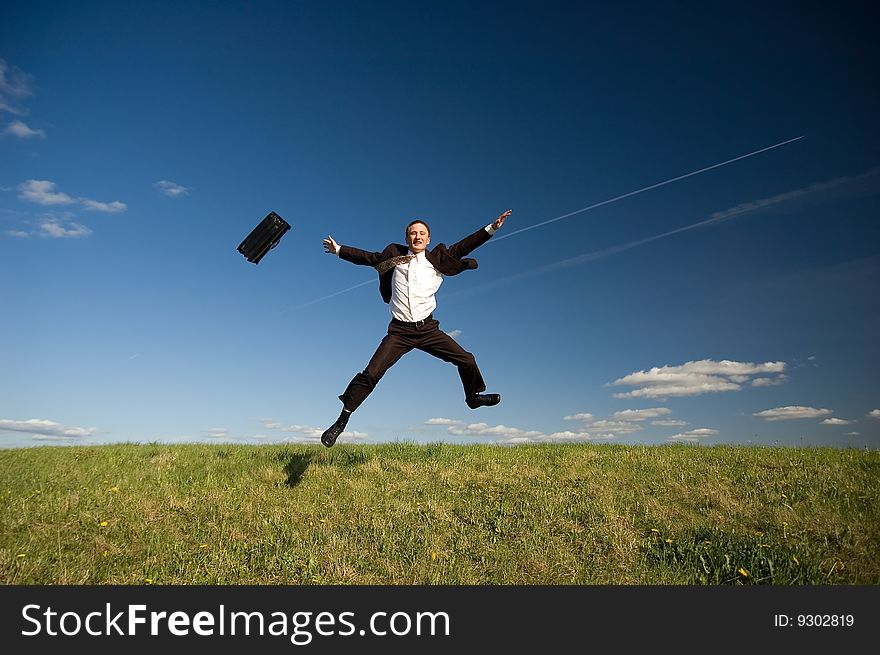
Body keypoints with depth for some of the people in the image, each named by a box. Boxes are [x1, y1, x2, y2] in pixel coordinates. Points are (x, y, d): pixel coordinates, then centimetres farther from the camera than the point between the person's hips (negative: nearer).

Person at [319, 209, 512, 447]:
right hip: (400, 331, -1)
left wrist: (492, 228, 1)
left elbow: (463, 247, 6)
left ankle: (473, 397, 29)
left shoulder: (437, 258, 7)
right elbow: (368, 257, 20)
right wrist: (339, 250, 26)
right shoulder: (395, 256, 8)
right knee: (371, 373, -12)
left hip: (428, 328, 1)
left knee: (467, 360, -2)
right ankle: (341, 422, 1)